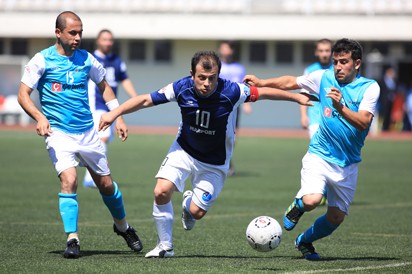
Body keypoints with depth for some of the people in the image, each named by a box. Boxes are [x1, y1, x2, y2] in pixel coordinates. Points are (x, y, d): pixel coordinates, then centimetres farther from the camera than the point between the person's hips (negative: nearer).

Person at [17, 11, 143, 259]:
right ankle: (72, 239, -17)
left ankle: (123, 226, 35)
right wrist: (39, 117, -25)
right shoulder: (42, 60, -7)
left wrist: (118, 117, 10)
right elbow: (23, 94, -8)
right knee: (69, 180, -23)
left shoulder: (86, 59, 4)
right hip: (58, 134, -4)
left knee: (106, 183, 10)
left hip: (88, 132, 4)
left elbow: (104, 86, 19)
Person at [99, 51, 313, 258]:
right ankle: (165, 246, 2)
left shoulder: (231, 91, -26)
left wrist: (297, 97, -5)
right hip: (184, 151, 1)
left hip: (214, 163, -1)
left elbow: (264, 93, -11)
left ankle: (189, 203, 34)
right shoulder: (181, 88, -22)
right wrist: (115, 113, -20)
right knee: (161, 192, -20)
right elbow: (146, 100, -13)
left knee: (197, 212, -8)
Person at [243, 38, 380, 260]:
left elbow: (363, 123, -22)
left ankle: (305, 241, 37)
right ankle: (297, 206, 12)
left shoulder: (369, 88, -8)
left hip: (348, 164, 1)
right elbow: (291, 82, 16)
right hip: (319, 155, -1)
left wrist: (340, 108, -36)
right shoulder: (324, 78, 0)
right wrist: (261, 83, 8)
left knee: (336, 218, 8)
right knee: (311, 201, -26)